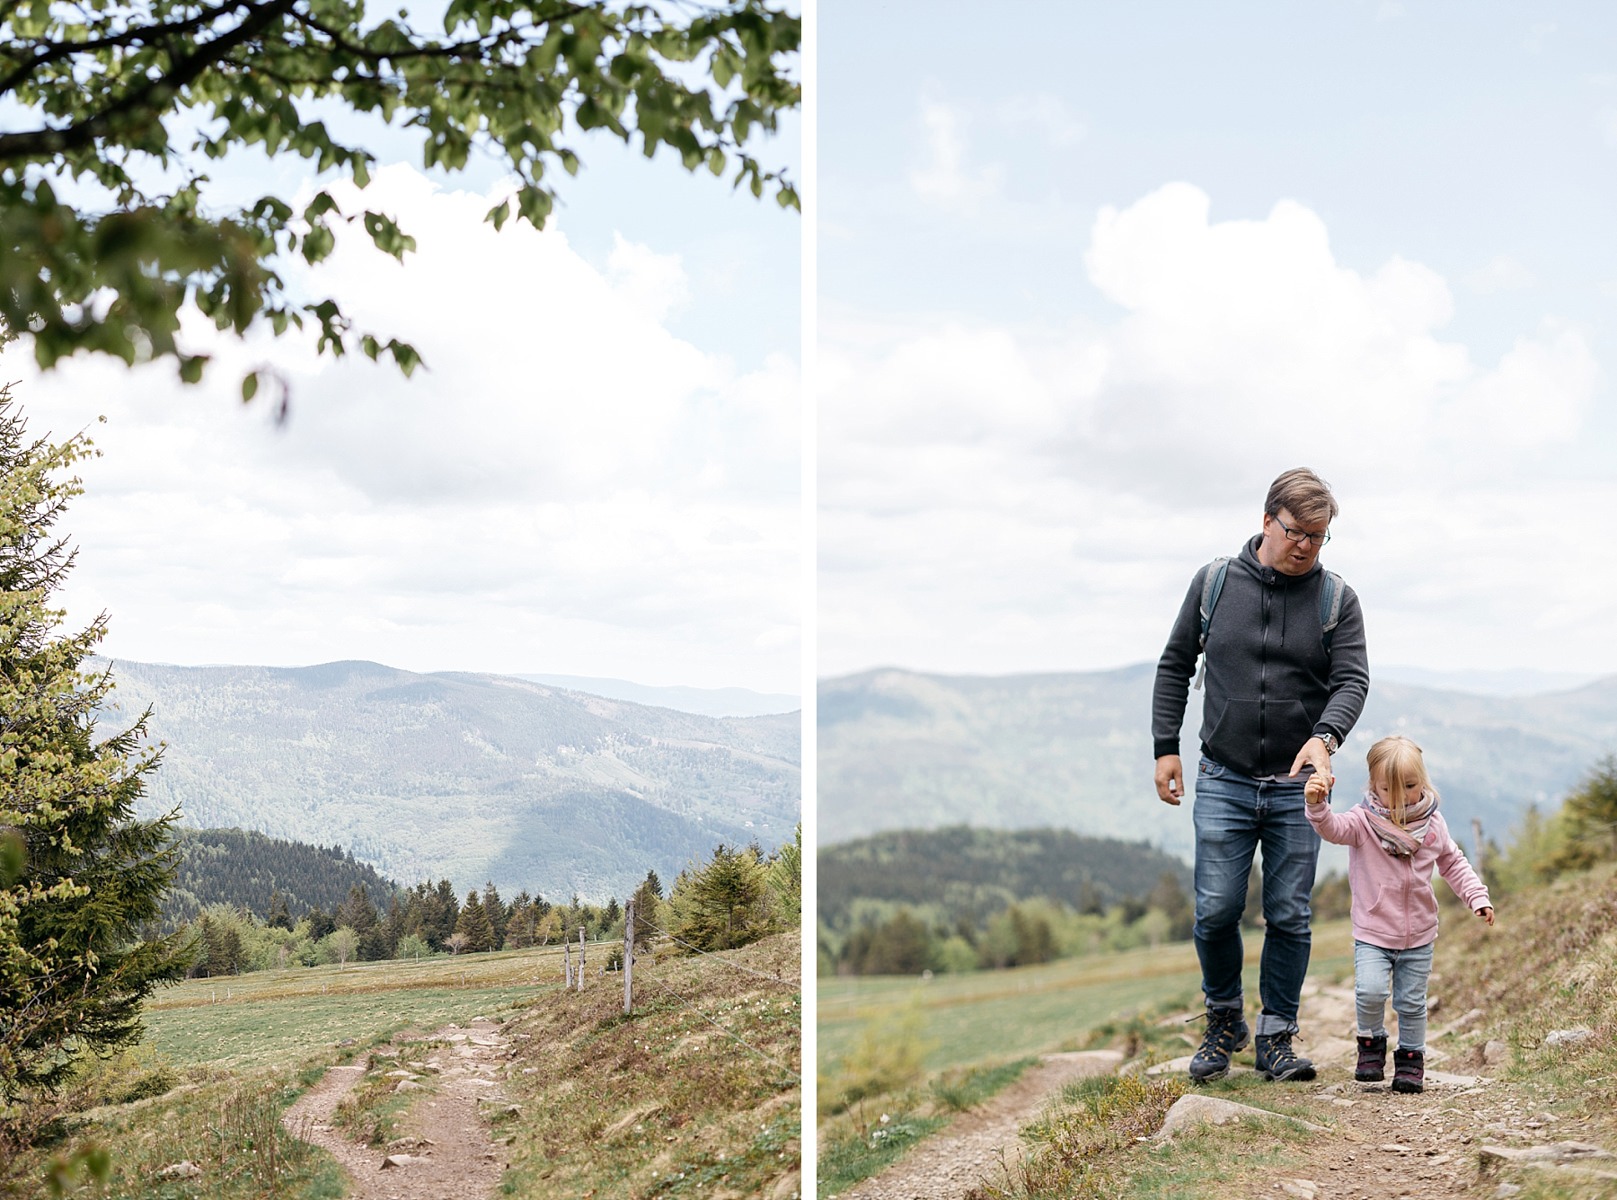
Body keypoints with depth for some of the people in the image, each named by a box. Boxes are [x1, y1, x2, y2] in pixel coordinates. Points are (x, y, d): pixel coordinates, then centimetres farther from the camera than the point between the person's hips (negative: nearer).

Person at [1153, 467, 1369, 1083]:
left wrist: (1324, 737, -25)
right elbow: (1175, 665, 11)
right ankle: (1224, 1021, 19)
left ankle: (1276, 1038, 15)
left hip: (1297, 787, 0)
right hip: (1223, 782, 0)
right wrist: (1165, 746, 4)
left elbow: (1352, 680, -5)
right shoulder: (1215, 582, 3)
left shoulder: (1337, 599, 1)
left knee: (1289, 917, 2)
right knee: (1216, 913, -3)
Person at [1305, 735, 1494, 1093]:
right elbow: (1333, 828, -30)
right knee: (1370, 991, -20)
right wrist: (1317, 805, -51)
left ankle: (1411, 1058, 28)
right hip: (1372, 933, -3)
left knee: (1411, 1003, 8)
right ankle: (1371, 1042, 7)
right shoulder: (1364, 821, -11)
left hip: (1419, 935, 3)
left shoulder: (1432, 823, 1)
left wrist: (1477, 896, 3)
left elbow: (1453, 863, 14)